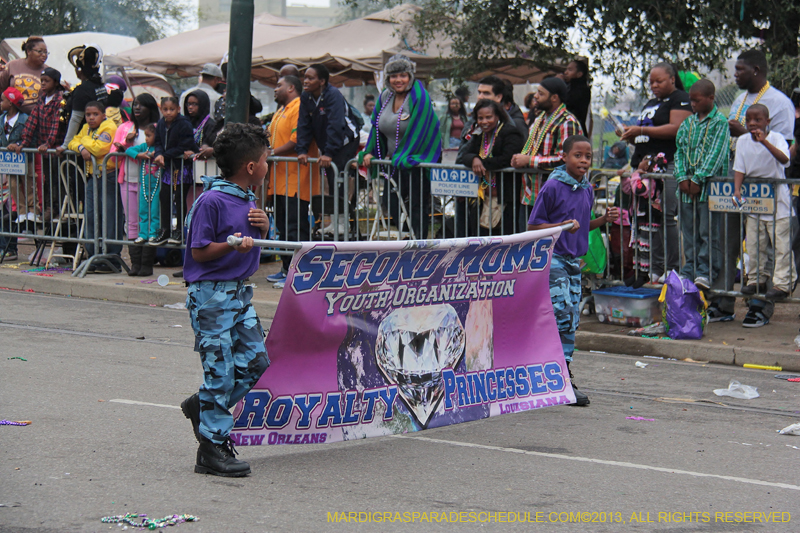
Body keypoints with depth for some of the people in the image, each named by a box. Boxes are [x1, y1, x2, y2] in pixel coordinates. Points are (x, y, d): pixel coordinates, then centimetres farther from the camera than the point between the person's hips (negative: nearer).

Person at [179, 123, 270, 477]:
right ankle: (212, 451, 2)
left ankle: (201, 407, 27)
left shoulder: (247, 199, 11)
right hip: (211, 293, -9)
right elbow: (199, 251, -15)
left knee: (256, 361, 8)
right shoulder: (211, 201, -16)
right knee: (221, 370, -6)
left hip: (240, 291, 9)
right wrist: (232, 245, -28)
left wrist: (263, 226, 2)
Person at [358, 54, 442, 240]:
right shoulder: (385, 97, 6)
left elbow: (416, 133, -20)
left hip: (417, 160, -7)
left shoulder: (419, 98, -16)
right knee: (389, 203, 5)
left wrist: (400, 158, -22)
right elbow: (376, 127, 13)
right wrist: (369, 153, 3)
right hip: (394, 162, 7)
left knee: (417, 207, -5)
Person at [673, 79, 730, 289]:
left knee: (708, 232, -5)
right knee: (689, 232, 9)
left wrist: (698, 179, -15)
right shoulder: (687, 124, 14)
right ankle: (689, 271, 15)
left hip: (709, 186, -6)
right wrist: (682, 177, -3)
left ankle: (706, 272, -2)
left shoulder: (720, 122, -5)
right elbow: (680, 151, 12)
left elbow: (716, 154, -12)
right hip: (687, 186, 6)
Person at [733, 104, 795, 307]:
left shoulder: (776, 138, -10)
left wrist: (765, 142, -42)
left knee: (781, 244, -4)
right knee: (753, 244, 8)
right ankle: (758, 280, 20)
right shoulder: (742, 141, 3)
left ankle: (782, 284, 0)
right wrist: (737, 190, -15)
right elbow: (739, 169, 1)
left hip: (777, 200, -4)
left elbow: (784, 159, -29)